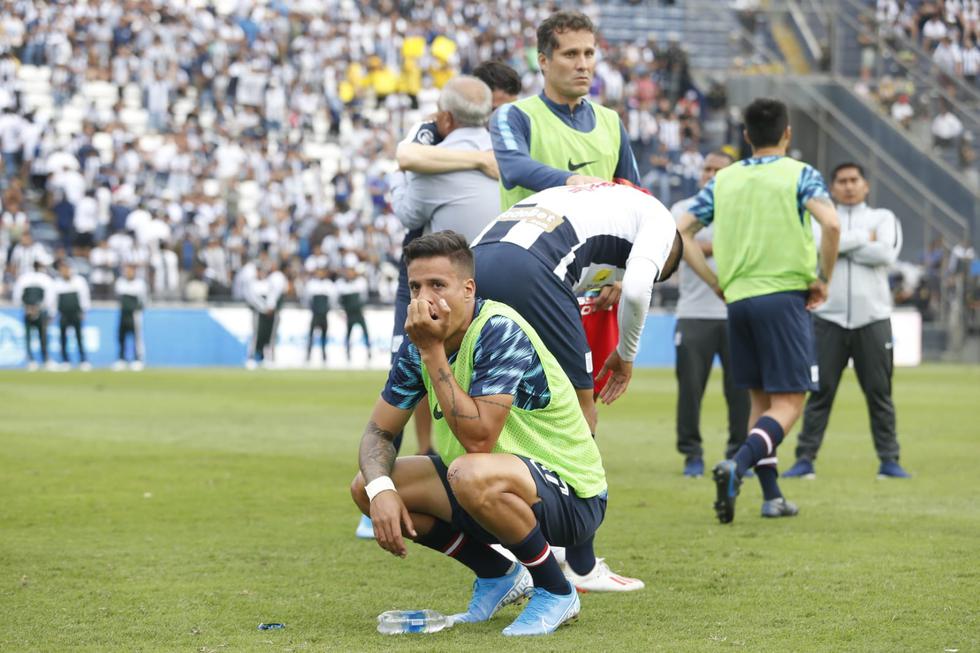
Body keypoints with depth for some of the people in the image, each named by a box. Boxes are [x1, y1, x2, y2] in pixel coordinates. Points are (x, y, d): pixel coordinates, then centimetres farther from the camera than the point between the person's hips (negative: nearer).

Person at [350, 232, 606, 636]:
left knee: (471, 475, -39)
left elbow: (478, 440, -32)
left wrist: (433, 352, -30)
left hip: (571, 496, -8)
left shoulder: (501, 332, -24)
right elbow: (379, 432, 6)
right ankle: (498, 576, 14)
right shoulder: (420, 342, -1)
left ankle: (556, 594, -12)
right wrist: (381, 489, -16)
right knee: (366, 487, -1)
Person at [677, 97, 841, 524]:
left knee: (760, 400, 15)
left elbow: (680, 232, 7)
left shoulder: (723, 180, 11)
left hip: (737, 298, 5)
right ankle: (737, 464, -29)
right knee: (788, 403, -5)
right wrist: (822, 279, -6)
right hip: (784, 295, -5)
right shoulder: (799, 174, -1)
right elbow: (830, 224, -17)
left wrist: (715, 281, 10)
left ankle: (772, 496, 13)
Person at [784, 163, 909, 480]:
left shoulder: (883, 218, 11)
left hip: (872, 319, 0)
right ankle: (805, 459, 1)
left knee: (879, 392, 2)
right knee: (820, 391, -1)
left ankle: (889, 460, 8)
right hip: (829, 318, 0)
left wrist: (842, 246, -6)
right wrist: (864, 238, -7)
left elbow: (886, 255, -8)